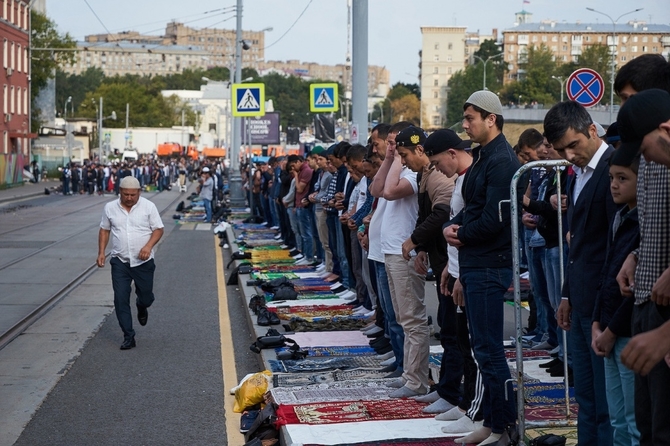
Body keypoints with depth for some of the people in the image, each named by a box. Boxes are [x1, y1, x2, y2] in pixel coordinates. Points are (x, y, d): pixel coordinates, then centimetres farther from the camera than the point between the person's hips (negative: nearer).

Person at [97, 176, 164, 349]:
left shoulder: (148, 207, -4)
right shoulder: (110, 208, 3)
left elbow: (158, 229, -3)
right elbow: (104, 230, 11)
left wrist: (148, 246, -19)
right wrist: (101, 252, 1)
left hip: (143, 262, -1)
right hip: (120, 262, 1)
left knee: (146, 297, 8)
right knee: (121, 299, -4)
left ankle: (141, 307, 46)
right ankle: (128, 337, 4)